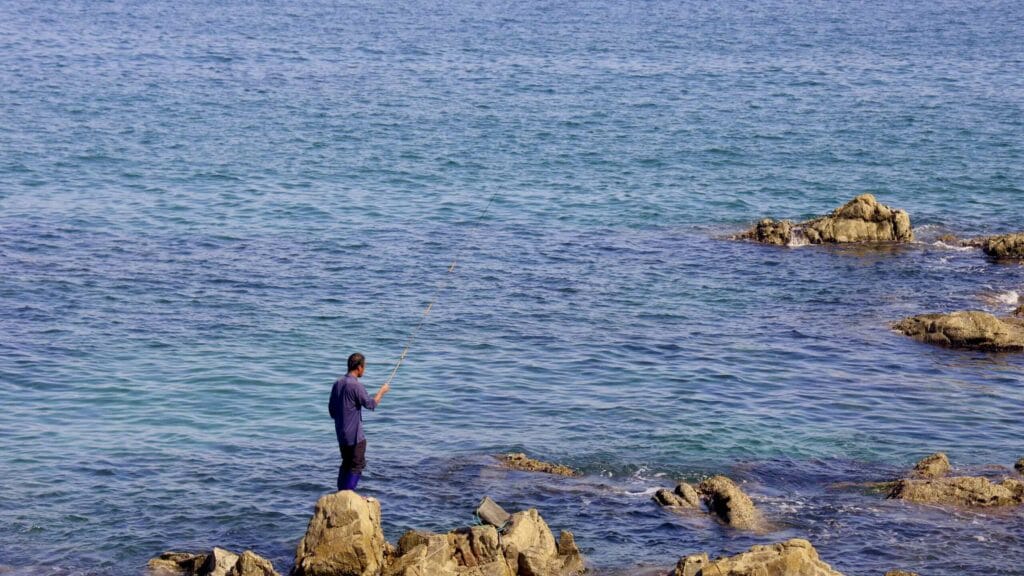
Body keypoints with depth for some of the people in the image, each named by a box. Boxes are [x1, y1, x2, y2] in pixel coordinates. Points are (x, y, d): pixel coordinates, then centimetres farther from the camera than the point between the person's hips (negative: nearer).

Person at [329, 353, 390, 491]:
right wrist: (381, 391, 0)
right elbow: (370, 404, -15)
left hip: (341, 433, 8)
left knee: (346, 463, 17)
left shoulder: (337, 384, 7)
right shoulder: (356, 385, -19)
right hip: (354, 434, -8)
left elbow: (331, 409, 13)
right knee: (357, 465, -1)